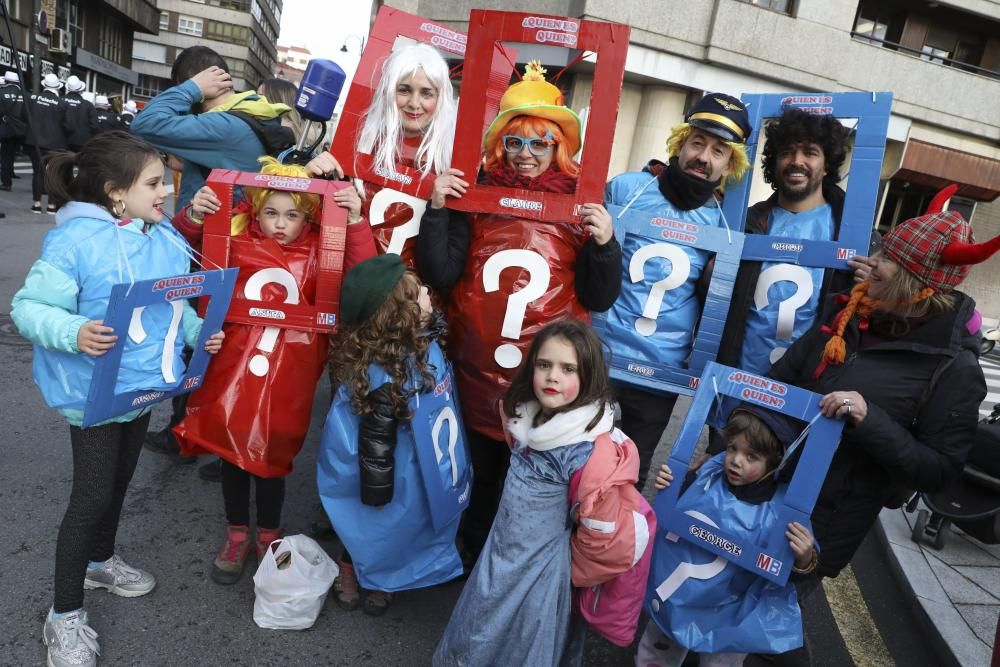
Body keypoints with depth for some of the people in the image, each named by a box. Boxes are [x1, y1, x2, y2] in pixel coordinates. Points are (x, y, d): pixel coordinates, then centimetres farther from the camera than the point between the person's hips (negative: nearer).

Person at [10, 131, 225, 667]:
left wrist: (199, 332, -8)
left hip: (145, 384, 7)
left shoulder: (166, 239, 0)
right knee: (93, 495, 1)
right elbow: (28, 307, -18)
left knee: (118, 482, 24)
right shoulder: (74, 240, -20)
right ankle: (64, 615, 20)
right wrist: (74, 333, -35)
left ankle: (100, 559, 49)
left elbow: (178, 303, 9)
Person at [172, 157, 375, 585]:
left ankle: (269, 535, 35)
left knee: (271, 456, 9)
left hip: (287, 374, -1)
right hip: (233, 364, 2)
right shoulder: (237, 239, -1)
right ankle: (237, 534, 37)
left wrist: (355, 223, -20)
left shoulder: (318, 252, -2)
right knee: (230, 450, 13)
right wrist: (192, 218, -14)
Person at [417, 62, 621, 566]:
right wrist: (436, 210, -12)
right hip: (476, 366, 1)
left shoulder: (579, 206, 0)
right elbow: (439, 275, -2)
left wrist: (604, 243, -16)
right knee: (475, 469, 16)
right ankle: (471, 557, 42)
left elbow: (600, 299, 0)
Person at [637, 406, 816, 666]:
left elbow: (785, 572, -14)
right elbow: (671, 513, 0)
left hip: (728, 620, -3)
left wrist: (803, 561, -35)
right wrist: (666, 490, -18)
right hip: (675, 598, 3)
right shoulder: (708, 475, -15)